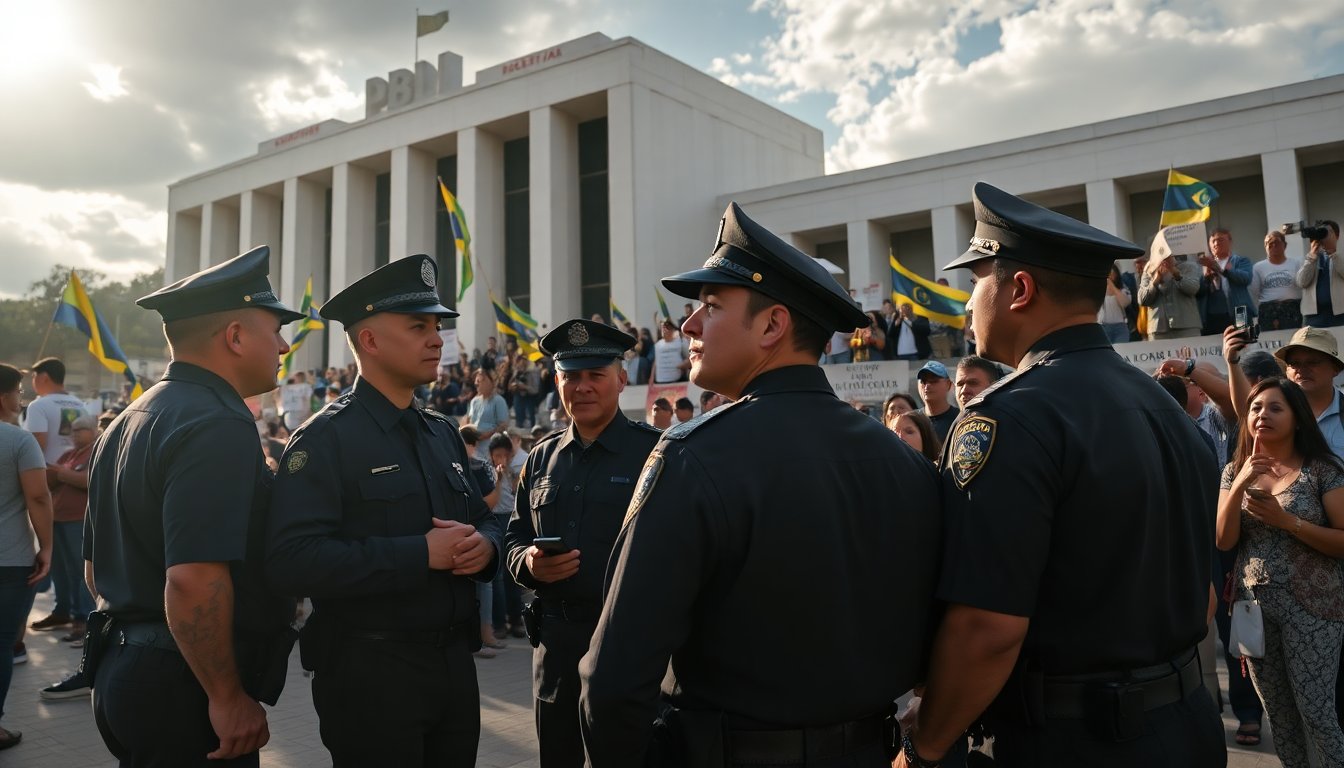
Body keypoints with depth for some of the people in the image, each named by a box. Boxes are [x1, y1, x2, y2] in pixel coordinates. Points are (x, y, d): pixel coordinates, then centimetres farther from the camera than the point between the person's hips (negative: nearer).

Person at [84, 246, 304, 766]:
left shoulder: (128, 423, 12)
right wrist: (228, 697, -21)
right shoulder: (219, 426, -20)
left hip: (123, 669, 9)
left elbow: (96, 570, 18)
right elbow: (192, 580, -29)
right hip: (183, 687, -9)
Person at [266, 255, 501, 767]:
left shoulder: (444, 434, 11)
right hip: (368, 673, -7)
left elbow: (484, 519, 16)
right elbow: (293, 561, -24)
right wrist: (421, 554, -25)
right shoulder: (324, 440, -13)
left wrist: (484, 546, -8)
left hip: (456, 663, 7)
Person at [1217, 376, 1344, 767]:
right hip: (1253, 604, 4)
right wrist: (1239, 485, -15)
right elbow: (1224, 541, -4)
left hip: (1311, 606, -4)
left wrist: (1288, 521, -20)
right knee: (1279, 712, 15)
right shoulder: (1235, 471, 4)